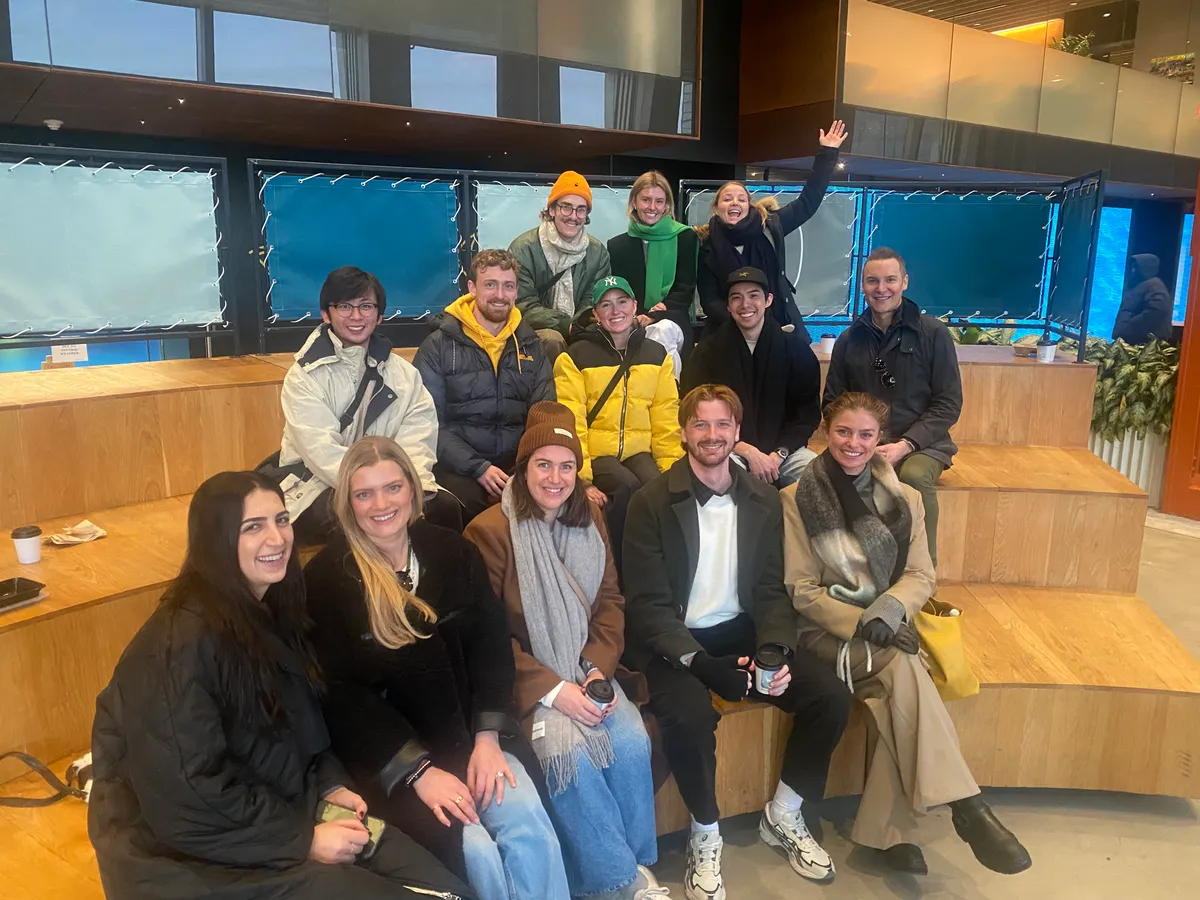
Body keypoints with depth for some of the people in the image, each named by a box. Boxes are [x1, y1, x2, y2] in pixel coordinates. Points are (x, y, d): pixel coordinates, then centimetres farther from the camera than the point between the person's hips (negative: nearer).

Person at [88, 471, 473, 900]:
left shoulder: (270, 611, 3)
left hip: (280, 811, 7)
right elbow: (188, 800, -23)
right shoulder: (182, 644, -23)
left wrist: (330, 784, -1)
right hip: (194, 855, -7)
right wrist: (303, 840, -18)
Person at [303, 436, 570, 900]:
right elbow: (345, 693, -9)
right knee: (475, 848, -23)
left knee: (528, 820, -23)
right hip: (386, 751, -3)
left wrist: (488, 737, -10)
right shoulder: (327, 577, -7)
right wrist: (420, 771, -16)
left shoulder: (453, 551, 5)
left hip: (468, 729, 3)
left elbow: (492, 645, 3)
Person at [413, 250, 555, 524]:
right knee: (473, 505, -36)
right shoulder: (439, 346, 1)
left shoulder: (530, 346, 14)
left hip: (518, 461, 3)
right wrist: (479, 468, -18)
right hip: (458, 465, -3)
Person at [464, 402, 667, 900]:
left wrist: (599, 671, -9)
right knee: (571, 753, -26)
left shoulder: (589, 519, 7)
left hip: (586, 671, 4)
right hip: (526, 681, -4)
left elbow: (609, 601, 7)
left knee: (632, 743, -19)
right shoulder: (490, 530, -10)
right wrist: (552, 689, -17)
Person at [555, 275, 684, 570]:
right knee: (628, 488, -32)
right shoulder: (575, 357, 1)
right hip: (595, 453, -3)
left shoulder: (657, 355, 12)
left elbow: (666, 422, 9)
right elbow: (571, 424, -6)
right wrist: (582, 478, -16)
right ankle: (619, 570, -12)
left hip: (639, 451, 3)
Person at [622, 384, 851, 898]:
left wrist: (776, 652, -15)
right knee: (689, 717, -33)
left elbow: (771, 591, 5)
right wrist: (700, 663, -25)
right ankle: (705, 835, -2)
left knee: (831, 697, -13)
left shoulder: (764, 500, 4)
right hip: (676, 642, -4)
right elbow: (648, 604, -11)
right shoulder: (651, 502, -9)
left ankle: (783, 816, 13)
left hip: (742, 632, 5)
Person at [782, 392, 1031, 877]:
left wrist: (887, 610, -17)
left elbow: (922, 575, 5)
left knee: (899, 694, -30)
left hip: (889, 629, 3)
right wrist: (860, 622, -17)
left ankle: (883, 832, -19)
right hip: (828, 631, -3)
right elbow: (800, 588, -4)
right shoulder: (798, 498, -2)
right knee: (905, 670, -32)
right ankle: (967, 809, -27)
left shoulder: (904, 498, 9)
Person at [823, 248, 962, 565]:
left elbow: (949, 403, -2)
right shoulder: (849, 340, 10)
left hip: (921, 445, -1)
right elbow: (832, 404, 12)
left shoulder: (934, 333, 1)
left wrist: (905, 445, -14)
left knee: (915, 475, -36)